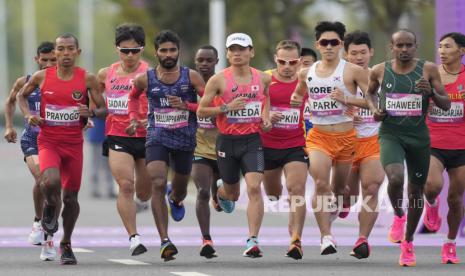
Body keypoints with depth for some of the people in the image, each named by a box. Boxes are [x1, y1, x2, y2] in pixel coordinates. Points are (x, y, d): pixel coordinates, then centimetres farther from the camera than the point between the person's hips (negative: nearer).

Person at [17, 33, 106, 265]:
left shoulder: (87, 79, -3)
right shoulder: (41, 77, -1)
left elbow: (103, 110, 4)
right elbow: (21, 95, 17)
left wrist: (91, 112, -18)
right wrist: (28, 115, -2)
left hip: (74, 143, 1)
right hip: (48, 141, -1)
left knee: (70, 196, 6)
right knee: (51, 181, -29)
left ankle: (66, 244, 26)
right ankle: (50, 210, 6)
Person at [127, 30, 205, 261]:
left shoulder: (191, 77, -5)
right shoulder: (145, 79, -1)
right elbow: (133, 97, 20)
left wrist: (186, 105, -18)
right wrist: (133, 119, 6)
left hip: (185, 139, 1)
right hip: (157, 138, -1)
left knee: (180, 190, 18)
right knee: (158, 184, -22)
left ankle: (175, 199, 59)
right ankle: (165, 241, -24)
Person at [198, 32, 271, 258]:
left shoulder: (263, 79, 1)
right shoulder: (218, 80, -6)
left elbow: (270, 99, 22)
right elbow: (201, 111, -4)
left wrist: (267, 117, 1)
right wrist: (226, 107, -17)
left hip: (253, 140, 0)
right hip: (227, 140, 0)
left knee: (254, 188, -19)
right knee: (233, 194, 14)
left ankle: (253, 240, -18)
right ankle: (222, 190, 54)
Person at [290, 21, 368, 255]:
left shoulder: (352, 71, -6)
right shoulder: (306, 73, 7)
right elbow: (299, 94, 27)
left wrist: (349, 100, -21)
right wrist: (295, 100, 5)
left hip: (345, 137, -1)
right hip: (318, 136, 1)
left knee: (339, 187, 14)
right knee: (320, 183, -19)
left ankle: (333, 209, 49)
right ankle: (326, 237, -20)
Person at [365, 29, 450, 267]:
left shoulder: (428, 70, -4)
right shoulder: (380, 71, 0)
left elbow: (446, 105, -1)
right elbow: (370, 93, 21)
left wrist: (431, 93, -21)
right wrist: (374, 109, 1)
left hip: (419, 137, 1)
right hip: (390, 134, -1)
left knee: (416, 191, 10)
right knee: (395, 178, -28)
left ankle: (408, 243, 30)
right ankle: (398, 216, 4)